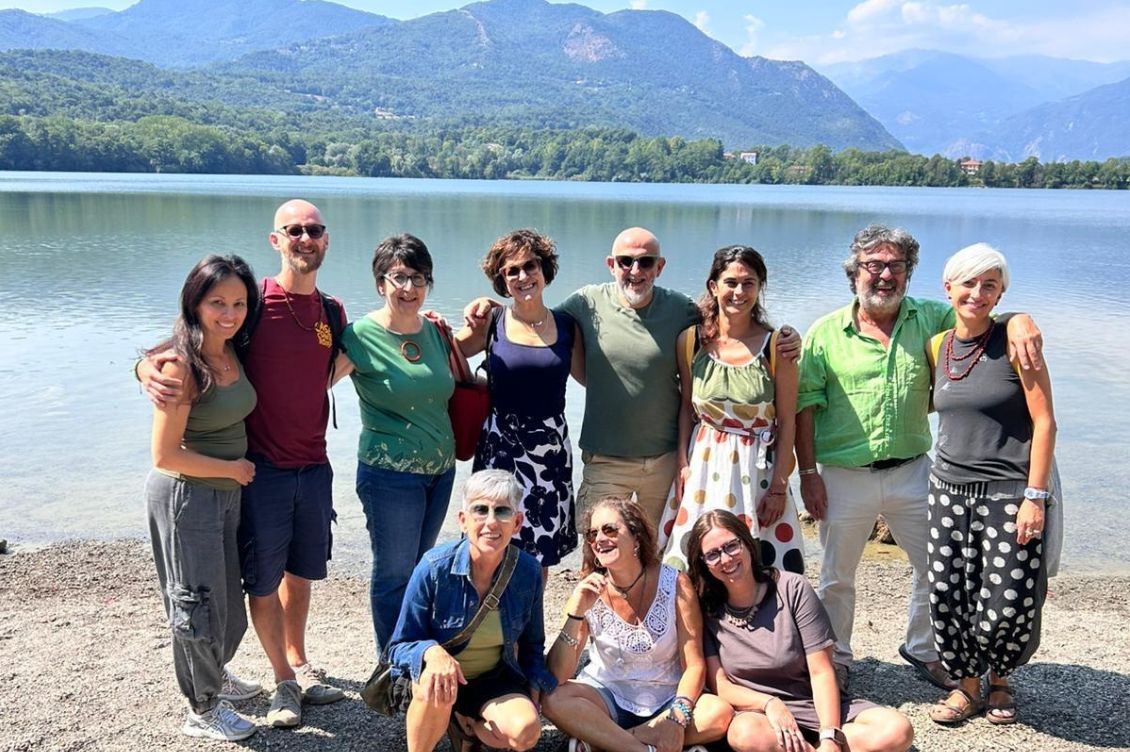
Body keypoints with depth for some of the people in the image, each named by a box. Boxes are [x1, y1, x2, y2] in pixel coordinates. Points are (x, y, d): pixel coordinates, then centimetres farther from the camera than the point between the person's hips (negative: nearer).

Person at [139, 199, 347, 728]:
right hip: (260, 467, -4)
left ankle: (299, 663, 39)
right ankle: (284, 681, 27)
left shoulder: (332, 312, 4)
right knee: (263, 581, 7)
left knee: (301, 571, 19)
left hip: (313, 467, 4)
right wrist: (148, 367, -31)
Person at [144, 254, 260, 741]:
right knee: (200, 605, 8)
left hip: (226, 494, 7)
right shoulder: (181, 366, -22)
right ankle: (203, 711, 29)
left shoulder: (231, 354, 1)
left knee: (228, 598, 22)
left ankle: (212, 674, 48)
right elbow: (166, 454, -23)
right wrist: (235, 469, -15)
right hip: (184, 496, -7)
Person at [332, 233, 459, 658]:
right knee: (394, 573, 5)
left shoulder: (435, 332, 5)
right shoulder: (361, 335, -12)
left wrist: (456, 343, 6)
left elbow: (454, 391, 17)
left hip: (440, 468, 6)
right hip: (390, 474, -6)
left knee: (420, 569, 19)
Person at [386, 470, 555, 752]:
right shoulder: (434, 568, -21)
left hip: (494, 680, 3)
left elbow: (532, 644, 6)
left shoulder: (528, 571, -12)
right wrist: (431, 651, -35)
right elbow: (399, 647, -14)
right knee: (435, 688, -36)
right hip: (439, 676, -2)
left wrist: (534, 695, -6)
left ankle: (467, 726, 7)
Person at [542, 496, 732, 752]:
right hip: (608, 697, 0)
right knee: (554, 700, -28)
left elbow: (694, 665, -10)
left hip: (665, 700, 1)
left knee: (719, 713, -28)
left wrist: (677, 718, -27)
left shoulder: (675, 584, -11)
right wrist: (576, 614, -29)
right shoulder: (588, 592, -9)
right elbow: (557, 676, -15)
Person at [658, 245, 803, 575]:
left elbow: (787, 422, -4)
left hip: (759, 468, -2)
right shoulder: (691, 340, -1)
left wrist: (779, 487, -5)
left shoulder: (776, 344, -7)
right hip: (704, 464, 2)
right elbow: (686, 408, 8)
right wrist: (683, 464, 0)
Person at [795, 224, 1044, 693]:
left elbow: (984, 317, 0)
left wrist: (1017, 320, -25)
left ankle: (923, 650, 39)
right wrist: (808, 473, -10)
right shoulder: (826, 333, -6)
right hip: (844, 477, -2)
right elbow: (805, 406, -6)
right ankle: (834, 660, 35)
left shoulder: (930, 319, 0)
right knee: (836, 578, 13)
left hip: (911, 473, 2)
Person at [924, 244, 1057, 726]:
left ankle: (999, 679, 28)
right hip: (950, 490, 4)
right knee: (948, 596, 4)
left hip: (1010, 493, -4)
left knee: (1007, 605, -3)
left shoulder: (1013, 340, -8)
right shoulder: (938, 346, 6)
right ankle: (966, 685, 27)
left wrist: (1034, 497, -14)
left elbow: (1044, 421, -9)